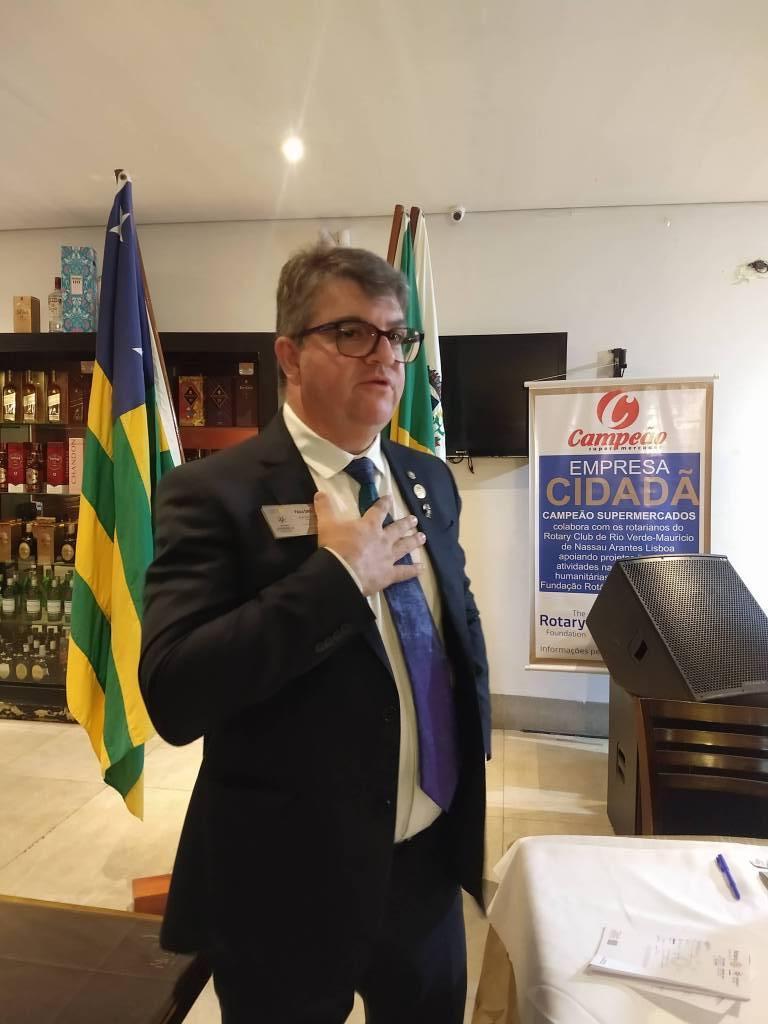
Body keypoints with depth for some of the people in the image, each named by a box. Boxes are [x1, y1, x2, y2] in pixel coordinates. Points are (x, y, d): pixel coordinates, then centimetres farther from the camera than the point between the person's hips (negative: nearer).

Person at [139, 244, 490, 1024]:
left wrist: (468, 772, 9)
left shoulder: (429, 481, 2)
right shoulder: (215, 493, -18)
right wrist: (339, 573, -27)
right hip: (290, 880, -5)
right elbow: (172, 694, -26)